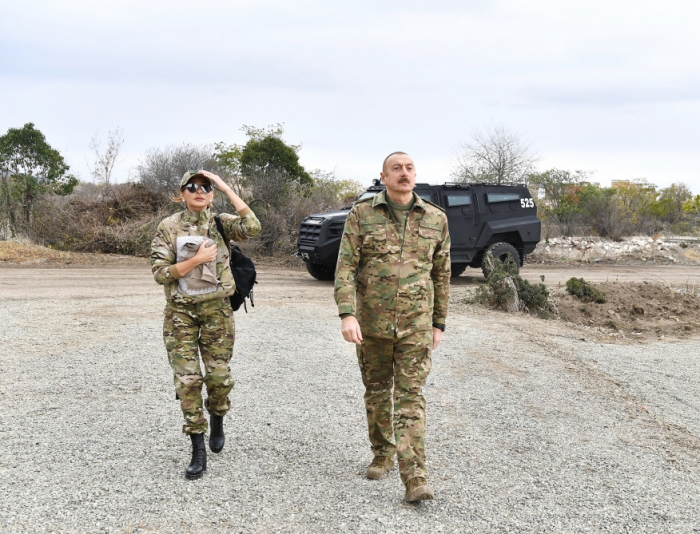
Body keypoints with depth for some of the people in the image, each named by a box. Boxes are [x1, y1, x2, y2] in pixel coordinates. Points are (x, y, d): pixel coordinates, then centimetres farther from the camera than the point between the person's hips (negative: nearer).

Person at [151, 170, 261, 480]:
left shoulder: (221, 224, 1)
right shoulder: (168, 227, -1)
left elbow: (252, 228, -20)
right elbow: (160, 273, -6)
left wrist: (227, 188, -17)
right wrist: (197, 259, -16)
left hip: (217, 310, 1)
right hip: (181, 312, -1)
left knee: (219, 376, 4)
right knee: (187, 379, -5)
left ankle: (217, 422, 36)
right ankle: (198, 451, 4)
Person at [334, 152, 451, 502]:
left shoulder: (436, 219, 3)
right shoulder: (362, 214, -2)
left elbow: (441, 274, 10)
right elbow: (345, 267, -7)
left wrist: (439, 323, 10)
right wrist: (347, 314, -19)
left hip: (415, 325, -1)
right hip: (371, 322, 1)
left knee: (410, 396, -7)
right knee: (376, 392, 14)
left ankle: (415, 479, -10)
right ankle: (383, 455, 33)